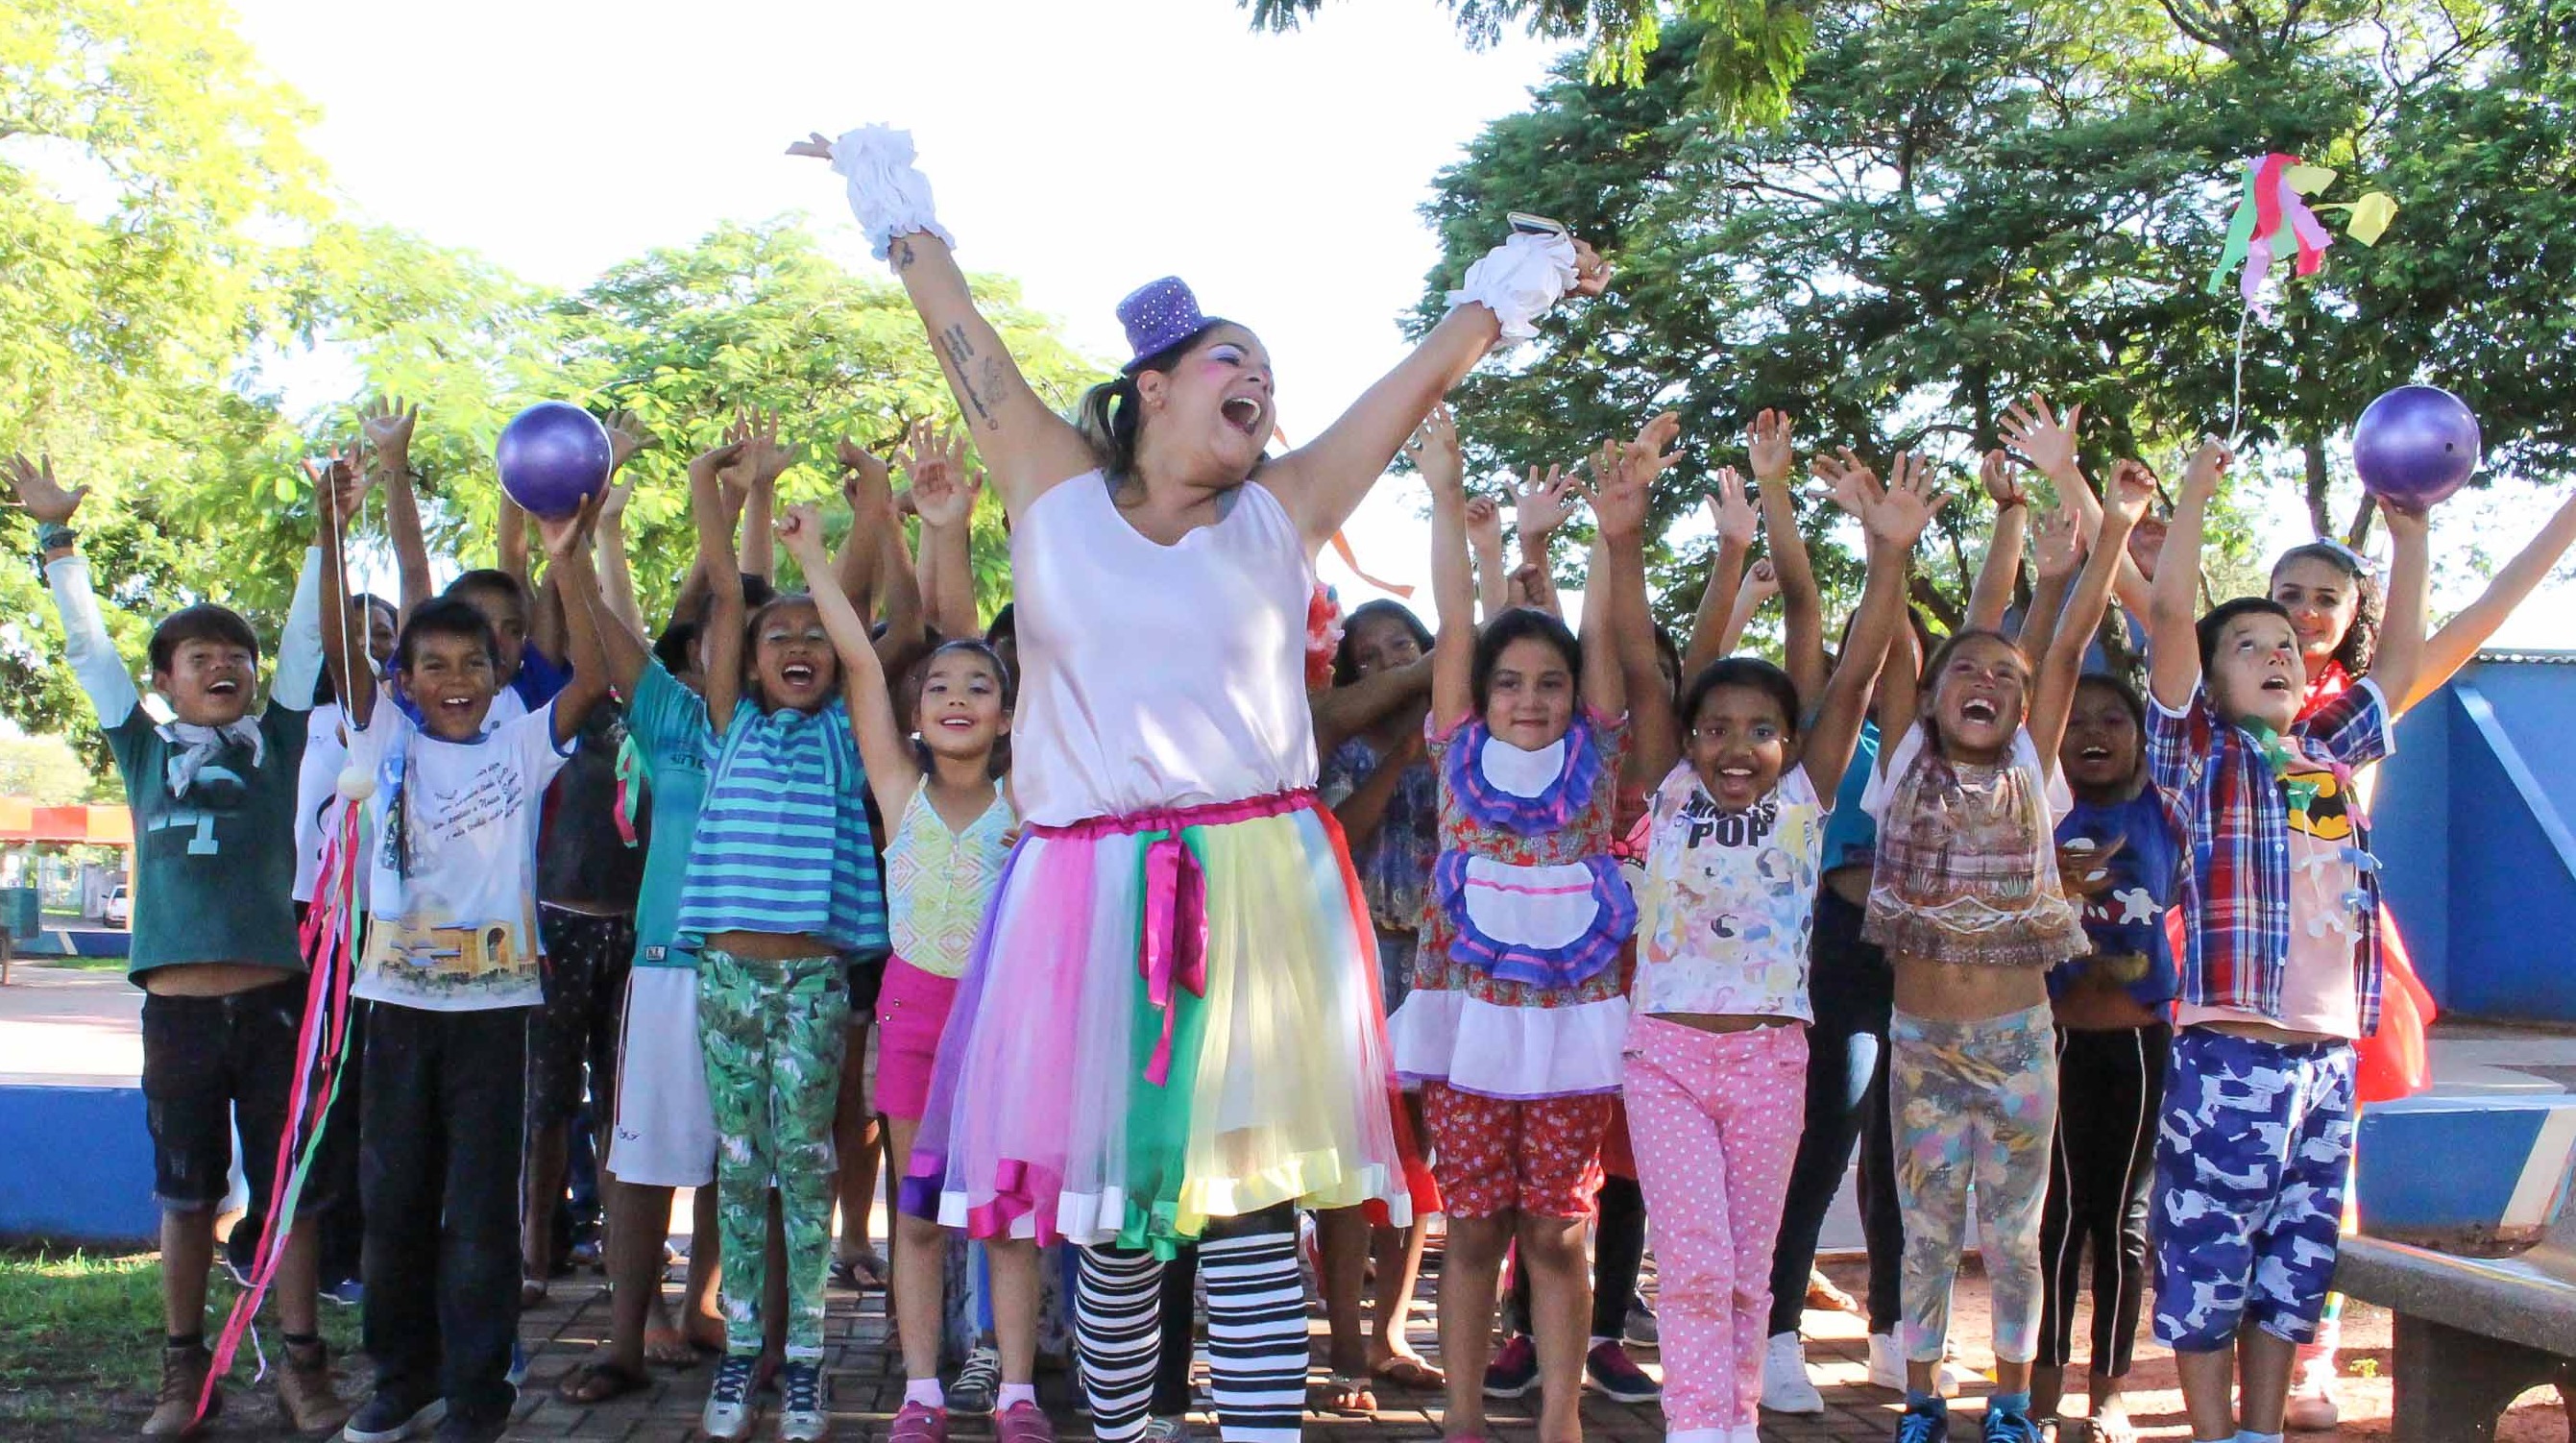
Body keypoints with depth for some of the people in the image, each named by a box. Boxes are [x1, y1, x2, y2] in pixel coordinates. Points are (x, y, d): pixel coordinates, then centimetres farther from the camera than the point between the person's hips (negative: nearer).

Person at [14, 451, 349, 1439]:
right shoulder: (145, 754, 11)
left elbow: (306, 636, 4)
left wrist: (326, 533, -2)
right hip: (178, 1008, 0)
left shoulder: (274, 746, 9)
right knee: (185, 1196, 8)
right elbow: (87, 647, 10)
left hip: (273, 1001, 0)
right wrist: (56, 536, 7)